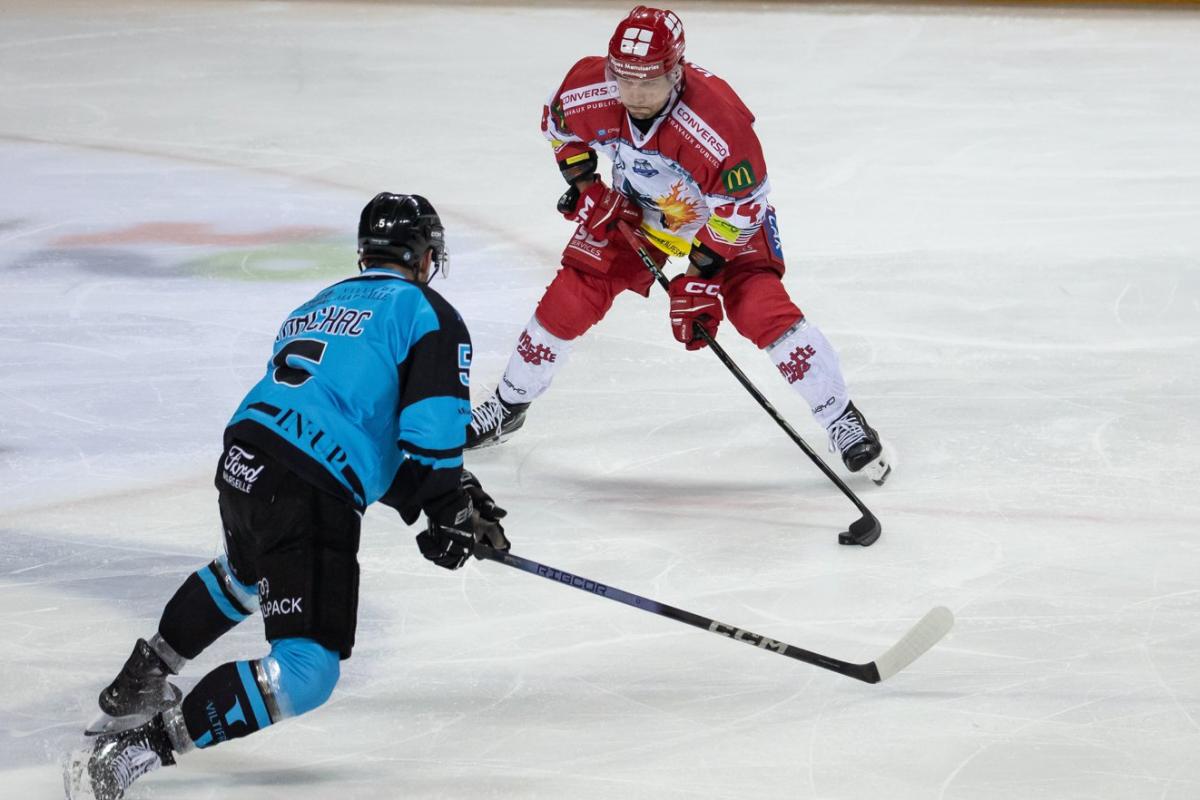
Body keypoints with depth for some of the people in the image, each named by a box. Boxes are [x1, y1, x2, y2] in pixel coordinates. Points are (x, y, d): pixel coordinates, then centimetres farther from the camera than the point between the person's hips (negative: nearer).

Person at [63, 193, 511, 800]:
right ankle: (142, 744, -24)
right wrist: (450, 512, 4)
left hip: (243, 460, 8)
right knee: (307, 672, -12)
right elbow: (430, 431, -10)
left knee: (248, 569, 42)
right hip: (308, 499, -8)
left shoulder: (317, 306, 26)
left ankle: (138, 683, 51)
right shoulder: (431, 317, 2)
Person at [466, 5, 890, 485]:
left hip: (720, 211, -4)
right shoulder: (587, 92, -28)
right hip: (632, 210, 4)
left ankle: (843, 422, -4)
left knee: (762, 311, -18)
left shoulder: (718, 120, -40)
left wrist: (703, 274, -27)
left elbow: (741, 208, -27)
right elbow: (557, 124, -1)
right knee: (568, 300, -1)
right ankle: (509, 407, 22)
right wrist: (585, 186, -9)